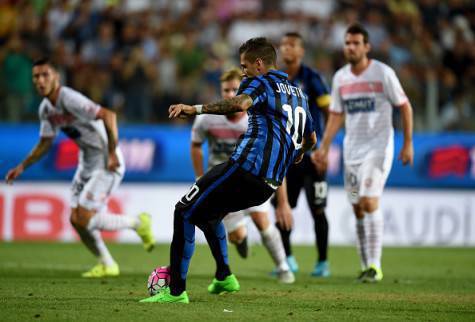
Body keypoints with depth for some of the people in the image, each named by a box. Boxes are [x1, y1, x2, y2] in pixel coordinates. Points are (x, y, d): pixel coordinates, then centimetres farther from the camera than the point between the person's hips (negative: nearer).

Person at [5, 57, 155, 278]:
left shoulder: (70, 99, -22)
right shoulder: (45, 109, 6)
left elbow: (108, 115, -29)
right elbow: (45, 143, 19)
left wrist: (112, 152, -30)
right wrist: (22, 167, 11)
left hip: (107, 164, -9)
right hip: (86, 164, 9)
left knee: (84, 219, -15)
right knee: (76, 220, 4)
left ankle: (137, 223, 6)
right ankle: (107, 265, 21)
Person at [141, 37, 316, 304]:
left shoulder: (262, 83, -1)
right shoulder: (299, 94, 23)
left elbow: (240, 104, -26)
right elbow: (311, 139, 37)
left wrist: (195, 109, -29)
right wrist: (298, 154, 58)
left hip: (246, 169, -9)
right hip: (270, 184, 9)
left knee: (185, 212, -3)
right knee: (208, 213, 31)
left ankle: (177, 291, -10)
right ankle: (224, 277, 25)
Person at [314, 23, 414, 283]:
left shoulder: (383, 73, -7)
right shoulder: (340, 77, 8)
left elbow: (405, 107, -2)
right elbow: (336, 115, 14)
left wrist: (408, 143, -6)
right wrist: (324, 148, 6)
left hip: (378, 147, -5)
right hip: (352, 149, 5)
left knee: (369, 202, -17)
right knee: (358, 209, 6)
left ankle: (375, 266, -15)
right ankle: (366, 266, 14)